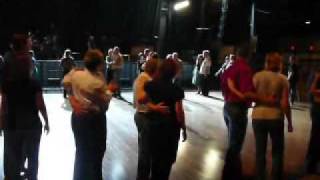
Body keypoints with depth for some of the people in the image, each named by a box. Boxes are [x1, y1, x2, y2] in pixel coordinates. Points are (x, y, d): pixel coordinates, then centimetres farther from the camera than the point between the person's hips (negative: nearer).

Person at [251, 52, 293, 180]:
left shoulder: (257, 76, -1)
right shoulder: (283, 79, -4)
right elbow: (285, 103, -8)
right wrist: (289, 122, 1)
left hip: (258, 116, 1)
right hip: (275, 117, -1)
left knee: (260, 151, 13)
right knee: (277, 151, 15)